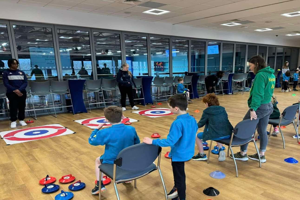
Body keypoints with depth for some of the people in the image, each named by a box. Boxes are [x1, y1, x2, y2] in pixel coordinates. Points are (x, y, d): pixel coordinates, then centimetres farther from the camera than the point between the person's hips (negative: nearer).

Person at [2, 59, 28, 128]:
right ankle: (13, 121, 5)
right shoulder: (6, 73, 2)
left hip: (22, 92, 3)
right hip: (11, 93, -2)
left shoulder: (21, 72, 9)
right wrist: (15, 90, -18)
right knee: (13, 107, -4)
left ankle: (21, 120, 15)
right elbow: (6, 83, -6)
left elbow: (25, 82, 1)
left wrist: (19, 89, -14)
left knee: (22, 106, 4)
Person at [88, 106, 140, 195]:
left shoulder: (105, 133, -24)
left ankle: (99, 185, 22)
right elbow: (137, 143, 3)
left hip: (112, 162, -3)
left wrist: (97, 129, 9)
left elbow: (91, 141, -6)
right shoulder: (131, 129, -14)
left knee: (98, 160, 29)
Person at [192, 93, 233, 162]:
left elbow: (200, 124, 6)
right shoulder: (222, 109, 13)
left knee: (198, 136, 17)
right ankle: (221, 149, 24)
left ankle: (202, 155, 23)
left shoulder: (207, 112, -1)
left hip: (215, 136, -6)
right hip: (228, 135, 6)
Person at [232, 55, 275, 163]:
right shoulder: (271, 74, 11)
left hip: (259, 107, -9)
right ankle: (261, 155, 24)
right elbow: (268, 91, 16)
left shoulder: (260, 75, -18)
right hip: (268, 106, 9)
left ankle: (243, 154, 14)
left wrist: (253, 109, -23)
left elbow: (257, 94, -23)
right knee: (262, 131, 14)